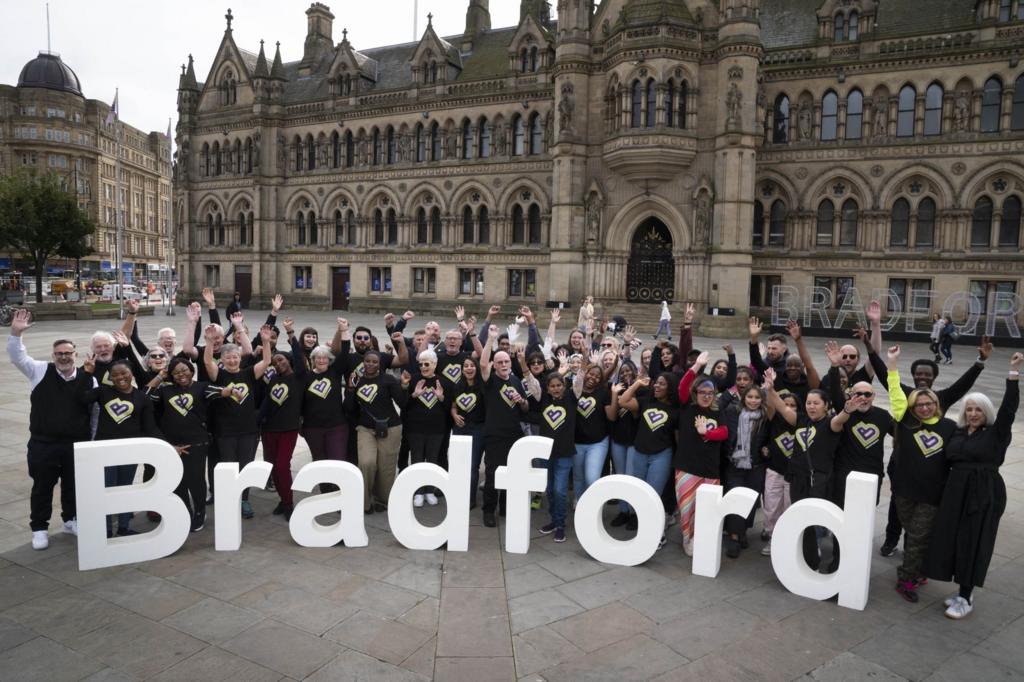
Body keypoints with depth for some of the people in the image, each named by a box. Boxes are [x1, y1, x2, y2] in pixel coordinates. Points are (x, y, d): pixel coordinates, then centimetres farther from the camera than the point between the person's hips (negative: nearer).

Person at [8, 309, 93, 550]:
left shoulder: (88, 379, -1)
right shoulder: (40, 371, -1)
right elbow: (17, 357, -10)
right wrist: (16, 333, -27)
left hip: (77, 444, 1)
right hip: (43, 444, -1)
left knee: (73, 485, 15)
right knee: (42, 487, 9)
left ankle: (70, 520, 35)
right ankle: (39, 528, 24)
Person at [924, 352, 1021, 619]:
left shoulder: (996, 433, -3)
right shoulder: (957, 433, 9)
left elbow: (1009, 407, -16)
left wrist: (1014, 372, -21)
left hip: (985, 494, -5)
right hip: (956, 491, 5)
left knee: (973, 543, -1)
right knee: (953, 541, 7)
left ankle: (966, 598, 10)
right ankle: (963, 593, 21)